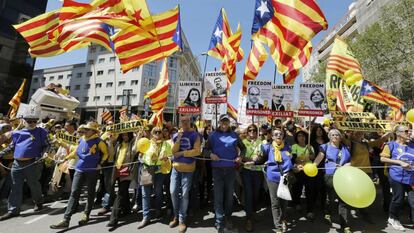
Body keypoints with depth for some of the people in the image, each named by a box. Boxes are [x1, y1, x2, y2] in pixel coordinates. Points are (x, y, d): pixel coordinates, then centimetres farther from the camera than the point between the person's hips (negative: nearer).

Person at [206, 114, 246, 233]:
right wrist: (210, 154, -15)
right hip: (217, 169, -1)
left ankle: (228, 218, 33)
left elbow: (243, 148, 14)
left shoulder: (234, 135, 4)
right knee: (218, 195, 1)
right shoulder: (213, 135, 1)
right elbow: (206, 148, 5)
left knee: (229, 194, 14)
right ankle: (219, 222, 14)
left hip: (231, 169, 2)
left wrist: (240, 156, -4)